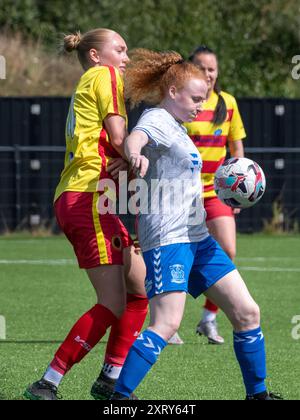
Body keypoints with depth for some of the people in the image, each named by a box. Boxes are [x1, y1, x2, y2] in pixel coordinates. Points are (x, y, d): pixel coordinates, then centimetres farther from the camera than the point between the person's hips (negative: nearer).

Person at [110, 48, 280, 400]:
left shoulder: (176, 128, 21)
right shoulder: (157, 120, -8)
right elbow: (135, 138, -34)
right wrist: (134, 155, -57)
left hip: (197, 237, 10)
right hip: (167, 239, -10)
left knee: (246, 312, 7)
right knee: (167, 323, -21)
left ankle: (258, 393, 17)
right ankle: (119, 397, -20)